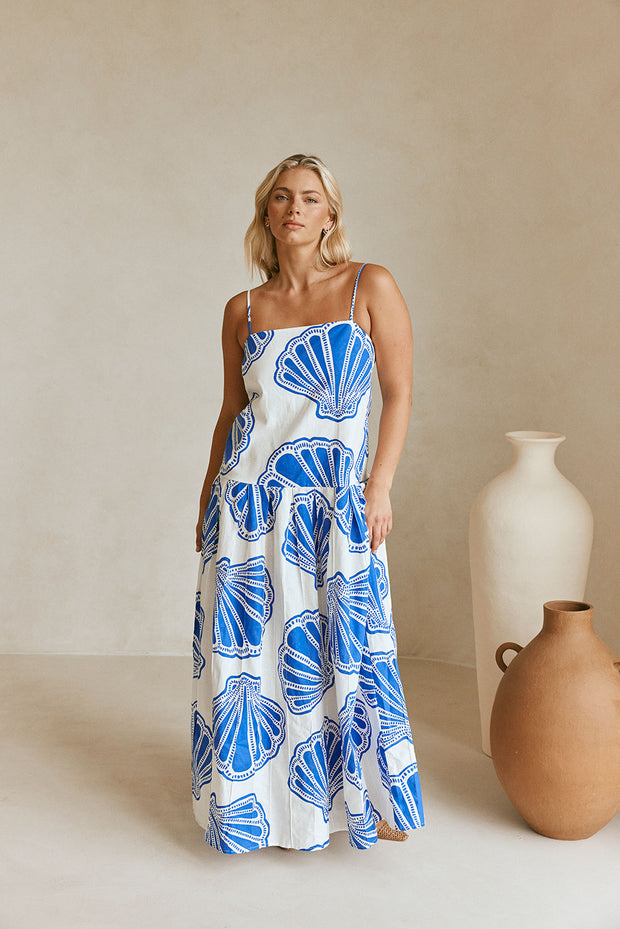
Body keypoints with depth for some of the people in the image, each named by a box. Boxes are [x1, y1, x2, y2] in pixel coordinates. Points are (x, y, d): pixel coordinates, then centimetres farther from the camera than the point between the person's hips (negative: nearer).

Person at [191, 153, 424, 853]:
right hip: (248, 500, 2)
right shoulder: (243, 310, 8)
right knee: (246, 649, 6)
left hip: (333, 505, -2)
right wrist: (207, 501, 13)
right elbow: (231, 413, 14)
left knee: (344, 650, 3)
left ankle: (369, 795, 26)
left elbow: (399, 394, -1)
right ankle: (252, 795, 27)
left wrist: (379, 487, -8)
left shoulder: (369, 287, 1)